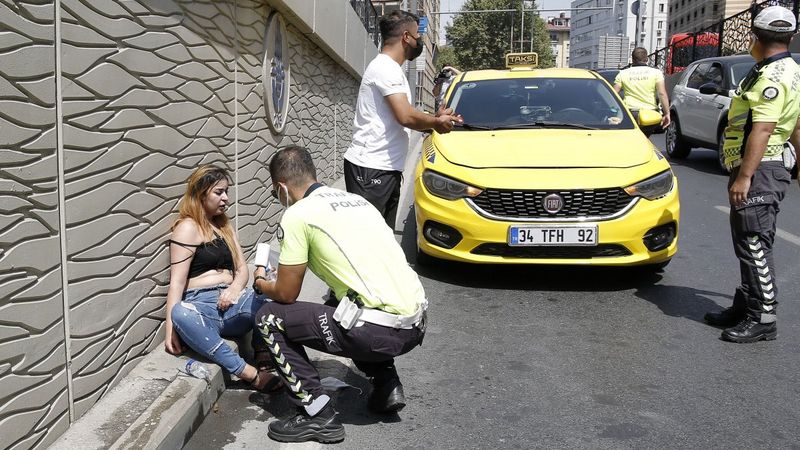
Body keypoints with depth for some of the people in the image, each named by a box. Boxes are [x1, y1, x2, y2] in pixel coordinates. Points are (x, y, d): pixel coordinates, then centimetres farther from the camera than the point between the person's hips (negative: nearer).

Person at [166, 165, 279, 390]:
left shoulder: (224, 225, 22)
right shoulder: (188, 228, 0)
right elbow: (177, 281, -8)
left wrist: (235, 289, -8)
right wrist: (170, 328, -18)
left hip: (230, 303, 5)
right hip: (202, 305, -5)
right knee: (181, 313, -42)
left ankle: (265, 362, -32)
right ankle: (250, 374, -43)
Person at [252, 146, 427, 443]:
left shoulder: (297, 214, -3)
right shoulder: (354, 199, 20)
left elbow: (286, 294, 1)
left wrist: (260, 283, 25)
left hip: (380, 329, -8)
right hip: (416, 321, 8)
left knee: (270, 320, 5)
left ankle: (317, 415, 4)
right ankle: (387, 386, 24)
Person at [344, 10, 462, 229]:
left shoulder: (391, 69, 20)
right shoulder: (385, 68, -13)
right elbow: (406, 117, -21)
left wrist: (435, 118, 14)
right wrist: (436, 122, -5)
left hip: (387, 169, 10)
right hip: (370, 169, -10)